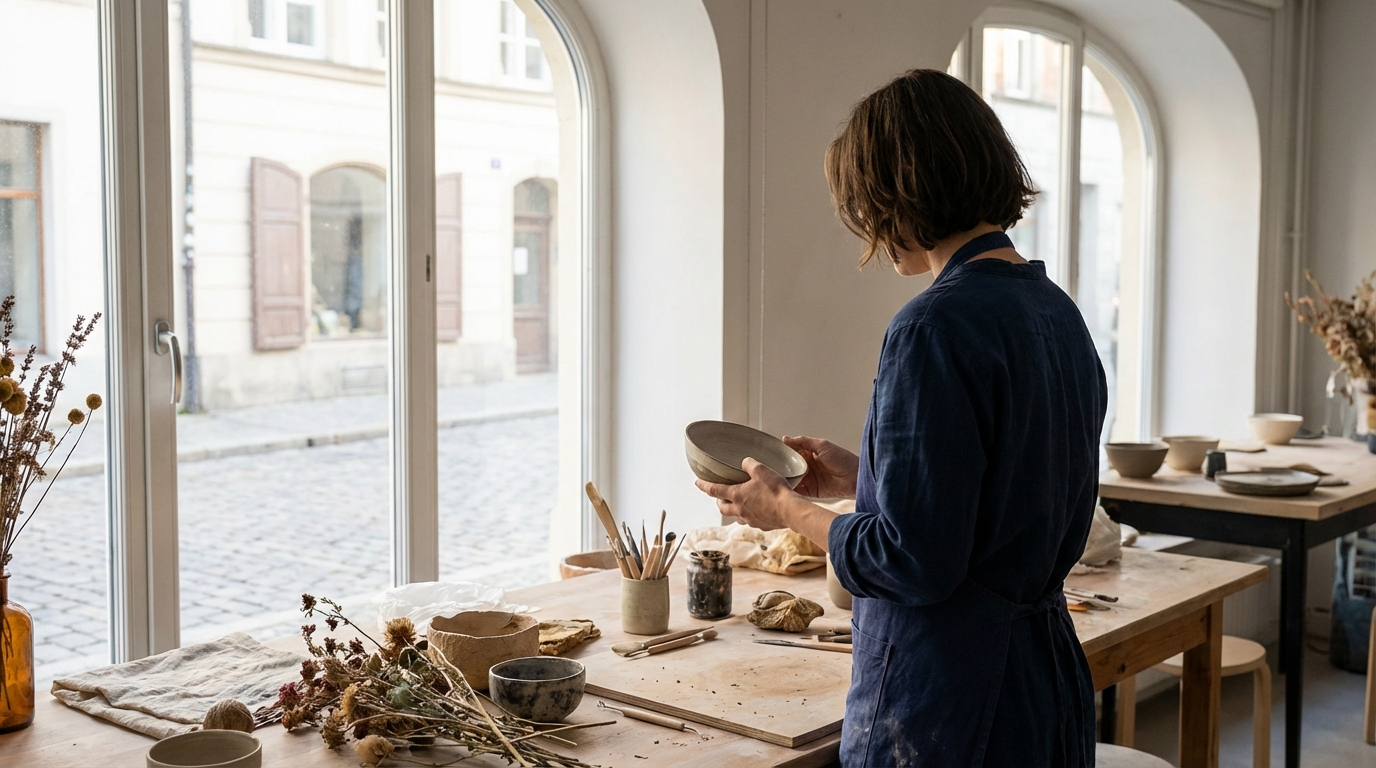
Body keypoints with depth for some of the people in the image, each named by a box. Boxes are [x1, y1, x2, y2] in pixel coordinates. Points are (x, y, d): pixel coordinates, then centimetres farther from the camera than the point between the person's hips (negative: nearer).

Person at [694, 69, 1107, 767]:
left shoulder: (937, 329, -21)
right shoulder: (1059, 314, 6)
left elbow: (910, 563, -21)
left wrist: (785, 509, -6)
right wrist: (860, 477, 17)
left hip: (947, 703, -9)